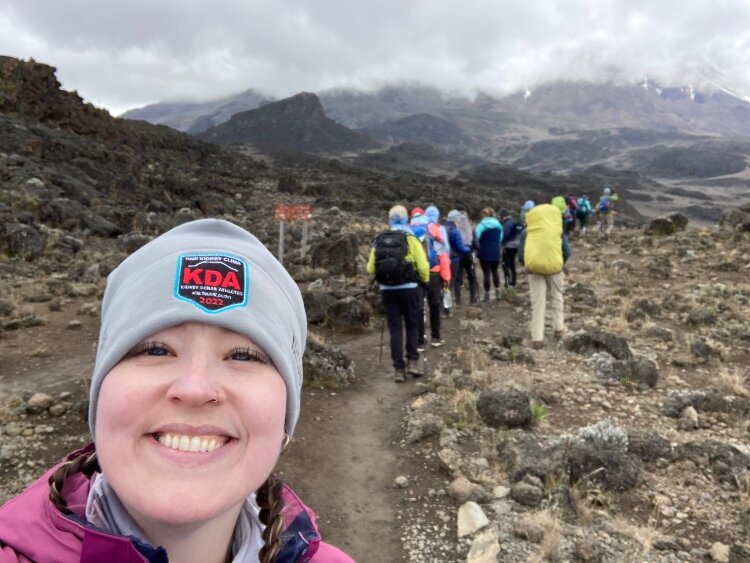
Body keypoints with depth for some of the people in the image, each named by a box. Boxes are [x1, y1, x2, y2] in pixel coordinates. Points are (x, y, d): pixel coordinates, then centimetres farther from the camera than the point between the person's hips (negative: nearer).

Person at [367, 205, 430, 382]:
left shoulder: (379, 240, 2)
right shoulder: (410, 238, -6)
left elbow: (370, 268, 1)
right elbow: (422, 266, -9)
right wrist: (424, 280, 10)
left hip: (387, 290, 2)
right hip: (409, 288, -2)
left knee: (395, 328, 8)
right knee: (412, 324, 16)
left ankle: (398, 369, 8)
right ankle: (412, 361, 11)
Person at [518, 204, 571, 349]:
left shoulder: (526, 233, 3)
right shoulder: (558, 231, 4)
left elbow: (521, 256, -1)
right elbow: (567, 253, 1)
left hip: (534, 270, 0)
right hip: (554, 268, 1)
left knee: (537, 304, 2)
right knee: (556, 298, 23)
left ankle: (537, 338, -1)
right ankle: (558, 328, 25)